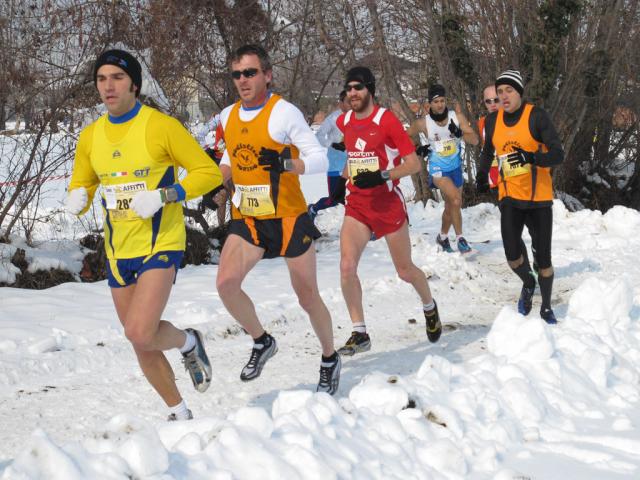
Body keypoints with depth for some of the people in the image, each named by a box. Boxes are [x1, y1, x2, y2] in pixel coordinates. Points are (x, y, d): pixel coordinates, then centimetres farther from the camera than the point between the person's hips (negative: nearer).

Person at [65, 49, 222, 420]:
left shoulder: (161, 126, -11)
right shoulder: (91, 137, 5)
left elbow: (209, 172, -8)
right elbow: (80, 186, 17)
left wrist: (164, 196, -21)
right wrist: (77, 200, -7)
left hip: (161, 246, -6)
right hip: (118, 252, 6)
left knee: (140, 333, -22)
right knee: (143, 345, 11)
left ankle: (188, 343, 11)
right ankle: (180, 413, 31)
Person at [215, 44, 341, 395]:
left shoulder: (283, 112, -11)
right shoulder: (228, 116, 8)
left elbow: (320, 159, -14)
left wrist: (284, 163, -30)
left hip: (288, 218, -5)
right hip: (246, 220, 5)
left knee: (307, 297, 5)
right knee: (226, 283, -17)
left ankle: (330, 361, 28)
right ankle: (262, 343, 7)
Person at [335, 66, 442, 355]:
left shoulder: (387, 120, -11)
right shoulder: (343, 122, 5)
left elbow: (414, 163, -12)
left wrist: (382, 176, -23)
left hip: (388, 202, -4)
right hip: (357, 204, 4)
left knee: (405, 271, 10)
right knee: (347, 266, -16)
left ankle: (430, 307, 41)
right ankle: (359, 334, -7)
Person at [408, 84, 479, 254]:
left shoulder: (457, 117, -8)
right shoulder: (423, 123, -11)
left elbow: (474, 140, -13)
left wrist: (460, 134, -31)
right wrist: (417, 150, -9)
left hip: (456, 167, 4)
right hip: (438, 169, -4)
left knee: (451, 207, 18)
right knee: (456, 200, -25)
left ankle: (443, 237, 41)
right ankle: (460, 238, -14)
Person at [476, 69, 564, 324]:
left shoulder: (536, 116, -11)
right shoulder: (493, 121, 3)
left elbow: (558, 155, -17)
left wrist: (531, 158, -32)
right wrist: (481, 176, 14)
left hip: (539, 198, -2)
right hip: (509, 198, 2)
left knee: (543, 260, 3)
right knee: (512, 256, -15)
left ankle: (546, 308, 26)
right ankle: (528, 284, 18)